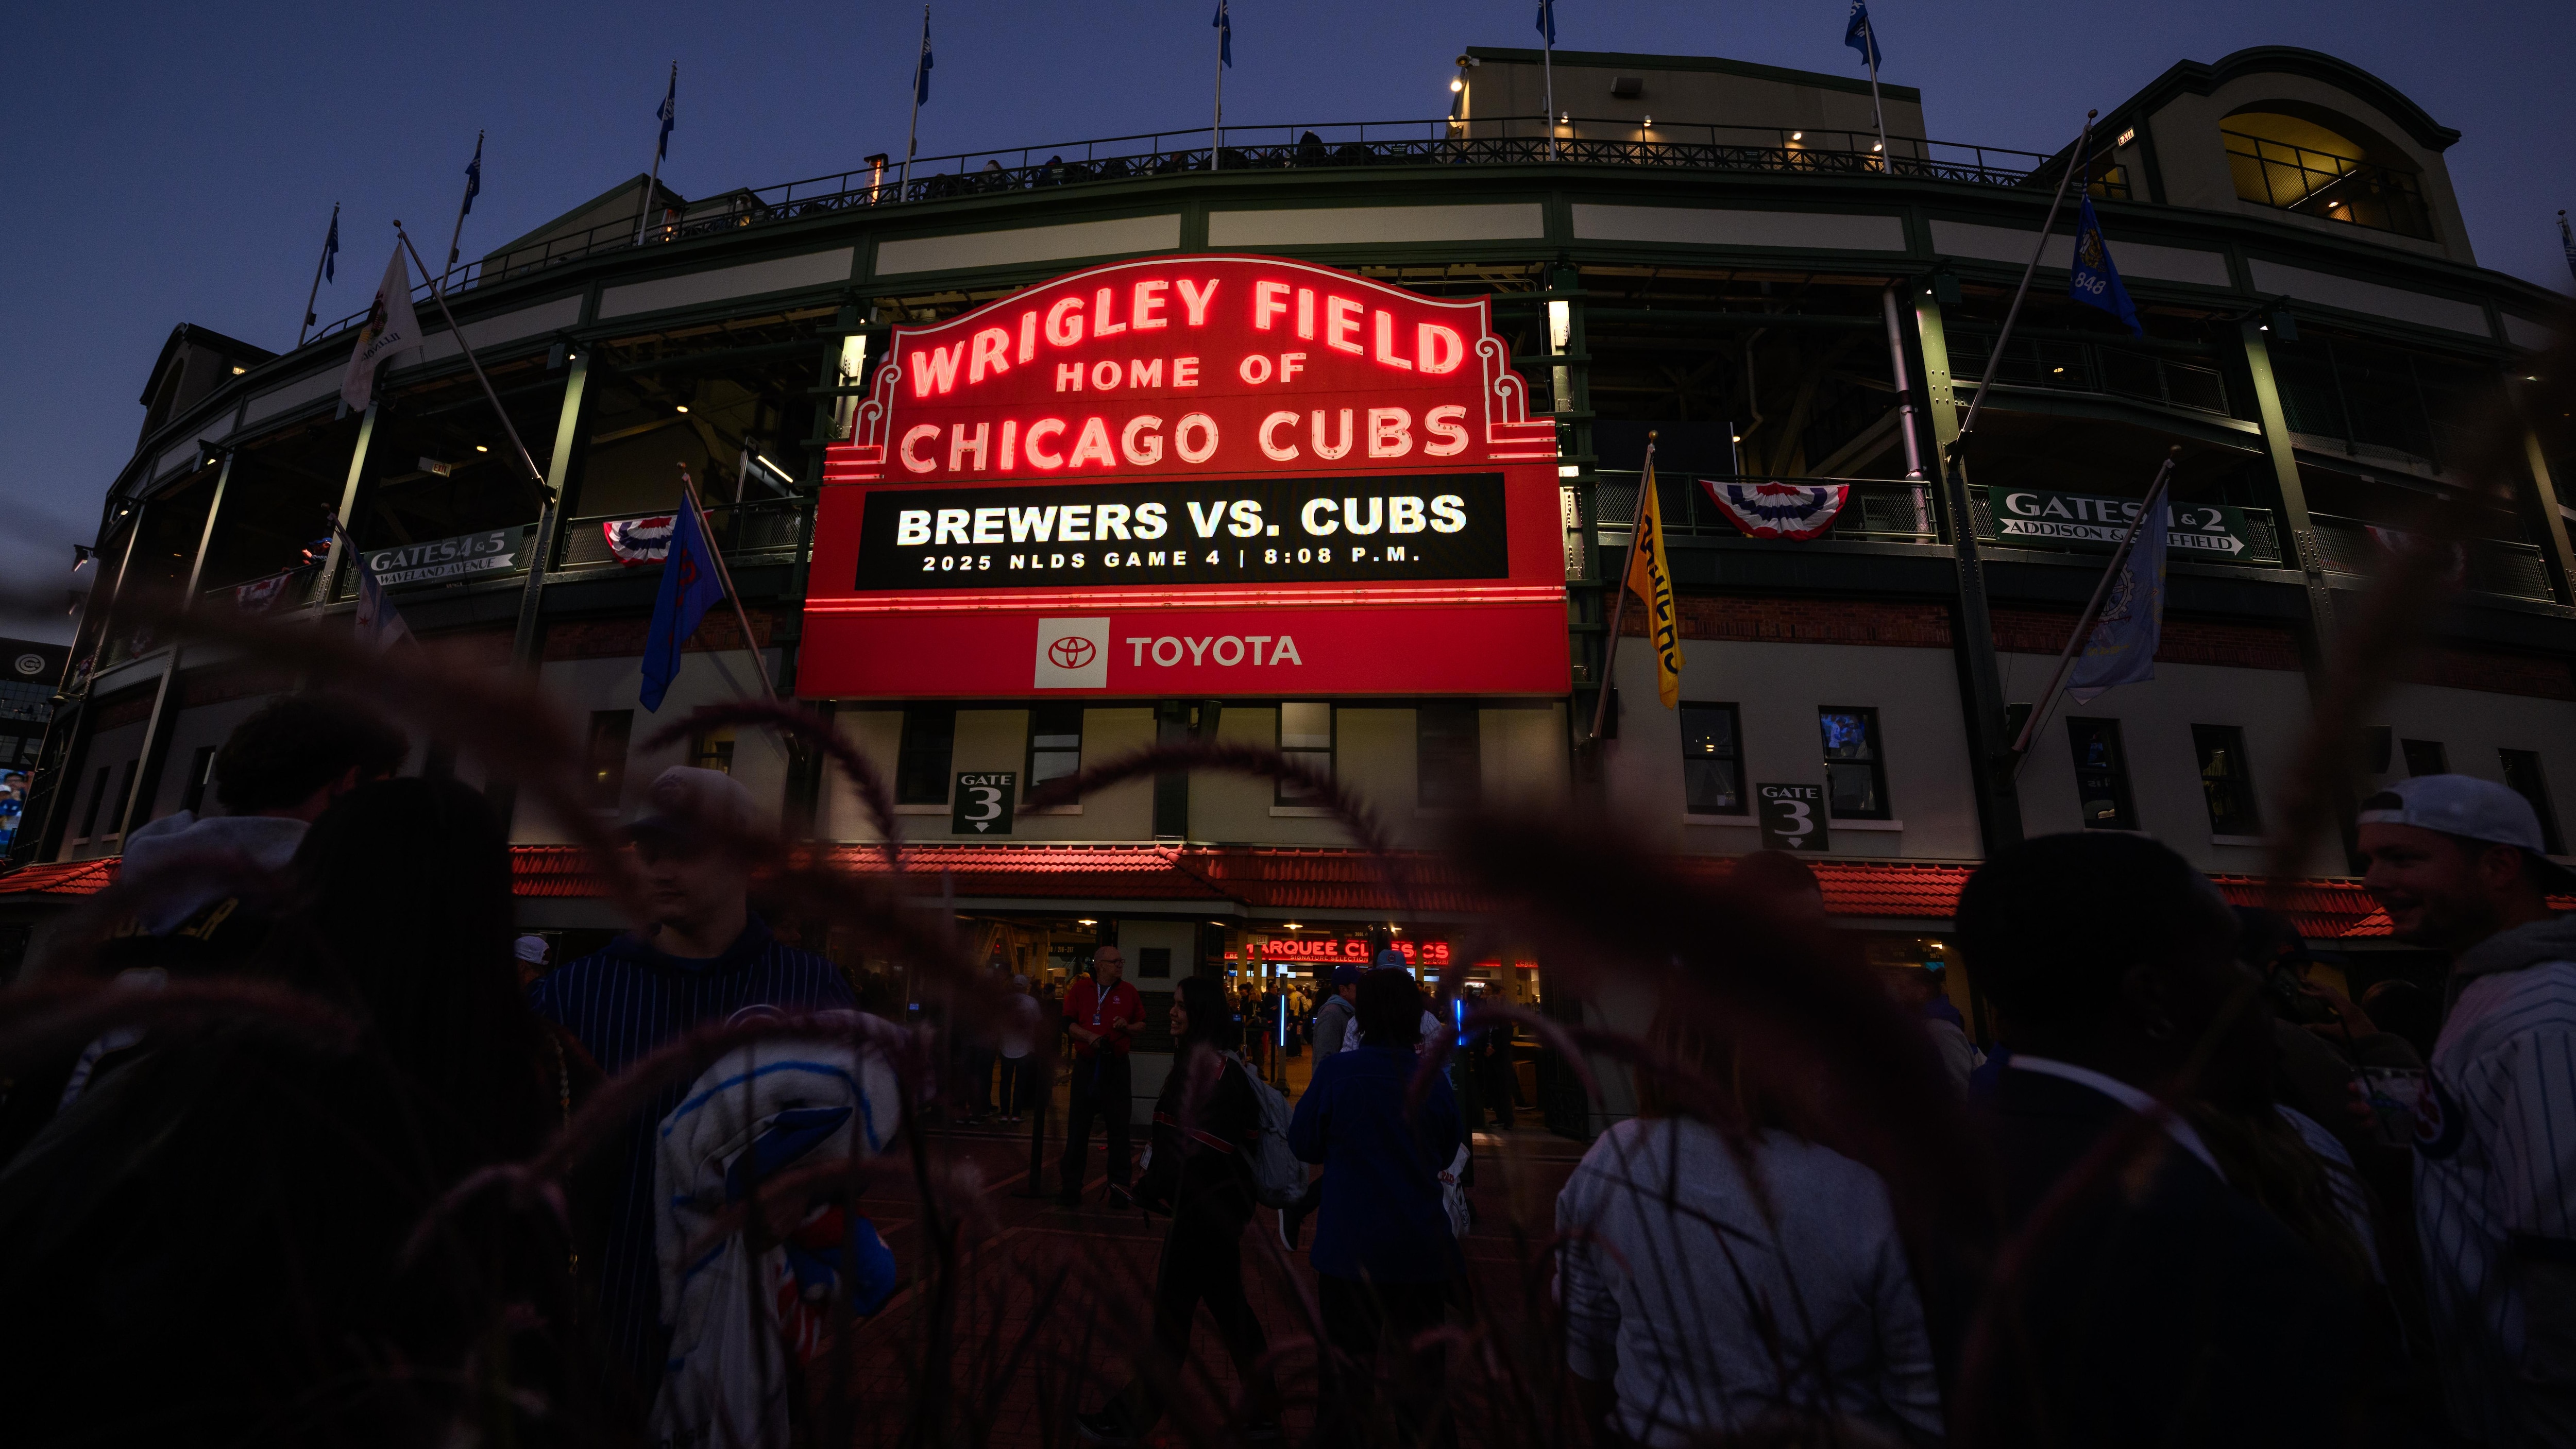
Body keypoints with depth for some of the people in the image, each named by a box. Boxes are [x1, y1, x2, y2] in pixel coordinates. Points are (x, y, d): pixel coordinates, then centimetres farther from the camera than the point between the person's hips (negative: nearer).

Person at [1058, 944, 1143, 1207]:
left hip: (1117, 1065, 1)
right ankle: (1071, 1187, 17)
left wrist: (1128, 1027, -11)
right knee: (1078, 1127, 6)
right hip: (1086, 1064, 0)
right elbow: (1067, 1022, 0)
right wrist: (1088, 1036, -16)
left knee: (1119, 1126, 5)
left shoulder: (1128, 992, 4)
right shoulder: (1080, 989, 1)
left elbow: (1144, 1024, 10)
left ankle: (1119, 1186, 16)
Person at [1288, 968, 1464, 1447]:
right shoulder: (1433, 1080, -9)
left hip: (1350, 1248, -1)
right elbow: (1445, 1153, 8)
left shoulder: (1335, 1072, -15)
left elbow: (1303, 1145, -2)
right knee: (1421, 1371, 16)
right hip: (1422, 1250, 2)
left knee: (1348, 1370, 15)